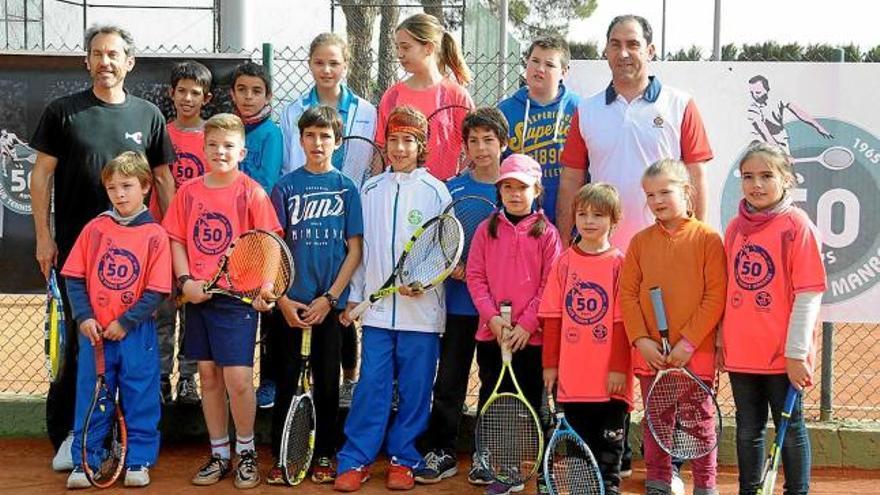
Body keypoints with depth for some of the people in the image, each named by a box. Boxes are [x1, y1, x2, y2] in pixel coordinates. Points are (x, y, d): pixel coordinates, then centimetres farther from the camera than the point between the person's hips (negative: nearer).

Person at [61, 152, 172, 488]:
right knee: (90, 398, 9)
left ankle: (138, 462, 18)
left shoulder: (155, 235, -5)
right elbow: (74, 278, 3)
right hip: (94, 331, 2)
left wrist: (125, 323, -14)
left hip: (136, 332, -2)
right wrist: (84, 318, -8)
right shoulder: (94, 228, 3)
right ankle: (84, 463, 20)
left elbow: (156, 291, -8)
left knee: (140, 399, 6)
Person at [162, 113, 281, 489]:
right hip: (198, 296, 4)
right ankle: (219, 454, 23)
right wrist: (185, 281, -5)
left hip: (238, 297, -4)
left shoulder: (251, 191, -5)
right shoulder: (188, 192, 6)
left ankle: (246, 451, 15)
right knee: (208, 375, 10)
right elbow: (177, 240, 9)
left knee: (238, 379, -8)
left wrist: (266, 286, -19)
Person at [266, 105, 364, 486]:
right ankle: (281, 456, 16)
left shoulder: (346, 188, 3)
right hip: (290, 302, 0)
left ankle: (324, 456, 19)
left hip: (331, 302, 0)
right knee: (287, 379, 6)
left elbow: (354, 250, 0)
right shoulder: (286, 186, 3)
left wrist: (329, 298, -8)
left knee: (327, 381, 8)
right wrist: (282, 298, -7)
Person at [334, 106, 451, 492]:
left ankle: (404, 458, 18)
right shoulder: (370, 190, 9)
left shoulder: (435, 191, 0)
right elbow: (360, 247, 13)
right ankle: (355, 460, 9)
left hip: (421, 308, -2)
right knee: (370, 384, 1)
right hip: (377, 307, 2)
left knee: (415, 388, 5)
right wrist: (353, 297, 12)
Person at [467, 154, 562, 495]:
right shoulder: (487, 230, 6)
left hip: (531, 336, -2)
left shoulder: (546, 233, -1)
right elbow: (475, 277, 2)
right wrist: (493, 317, -10)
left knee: (528, 403, 5)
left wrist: (526, 324, -12)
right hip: (490, 333, 2)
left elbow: (550, 285, -5)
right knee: (490, 401, 8)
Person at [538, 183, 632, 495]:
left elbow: (622, 320, -5)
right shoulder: (564, 262, 6)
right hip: (571, 373, 2)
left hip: (610, 376, -2)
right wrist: (550, 363, 2)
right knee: (579, 437, 10)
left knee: (610, 436, 6)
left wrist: (619, 367, -9)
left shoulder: (619, 263, -2)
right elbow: (552, 317, 6)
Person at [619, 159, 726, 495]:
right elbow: (628, 294, 3)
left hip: (695, 353, -3)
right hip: (650, 352, 3)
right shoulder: (640, 241, 5)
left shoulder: (707, 238, -5)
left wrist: (689, 341, -14)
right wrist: (641, 340, -8)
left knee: (699, 422, 8)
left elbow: (716, 296, -9)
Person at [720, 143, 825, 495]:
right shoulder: (735, 228, 7)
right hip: (739, 353, 5)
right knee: (748, 428, 14)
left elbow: (808, 294, -11)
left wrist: (797, 353, -14)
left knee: (790, 428, 7)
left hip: (783, 356, -4)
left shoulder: (797, 226, -8)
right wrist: (721, 341, 10)